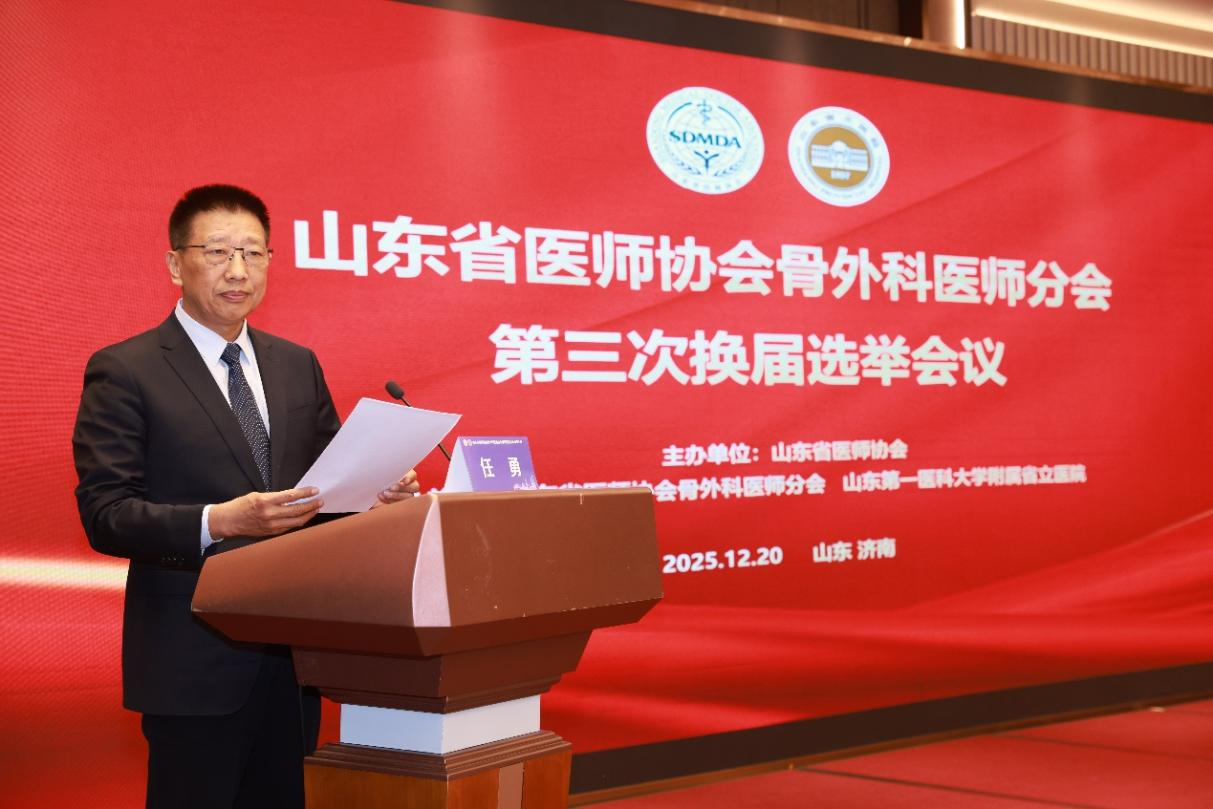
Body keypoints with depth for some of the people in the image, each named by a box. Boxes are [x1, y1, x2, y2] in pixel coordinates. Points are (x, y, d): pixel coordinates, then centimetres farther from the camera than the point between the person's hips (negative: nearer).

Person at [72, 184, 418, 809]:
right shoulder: (122, 373, -5)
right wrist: (219, 522, -27)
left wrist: (376, 495, -7)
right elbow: (105, 514, -12)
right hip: (194, 659, -5)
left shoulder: (298, 366, 13)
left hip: (294, 651, 5)